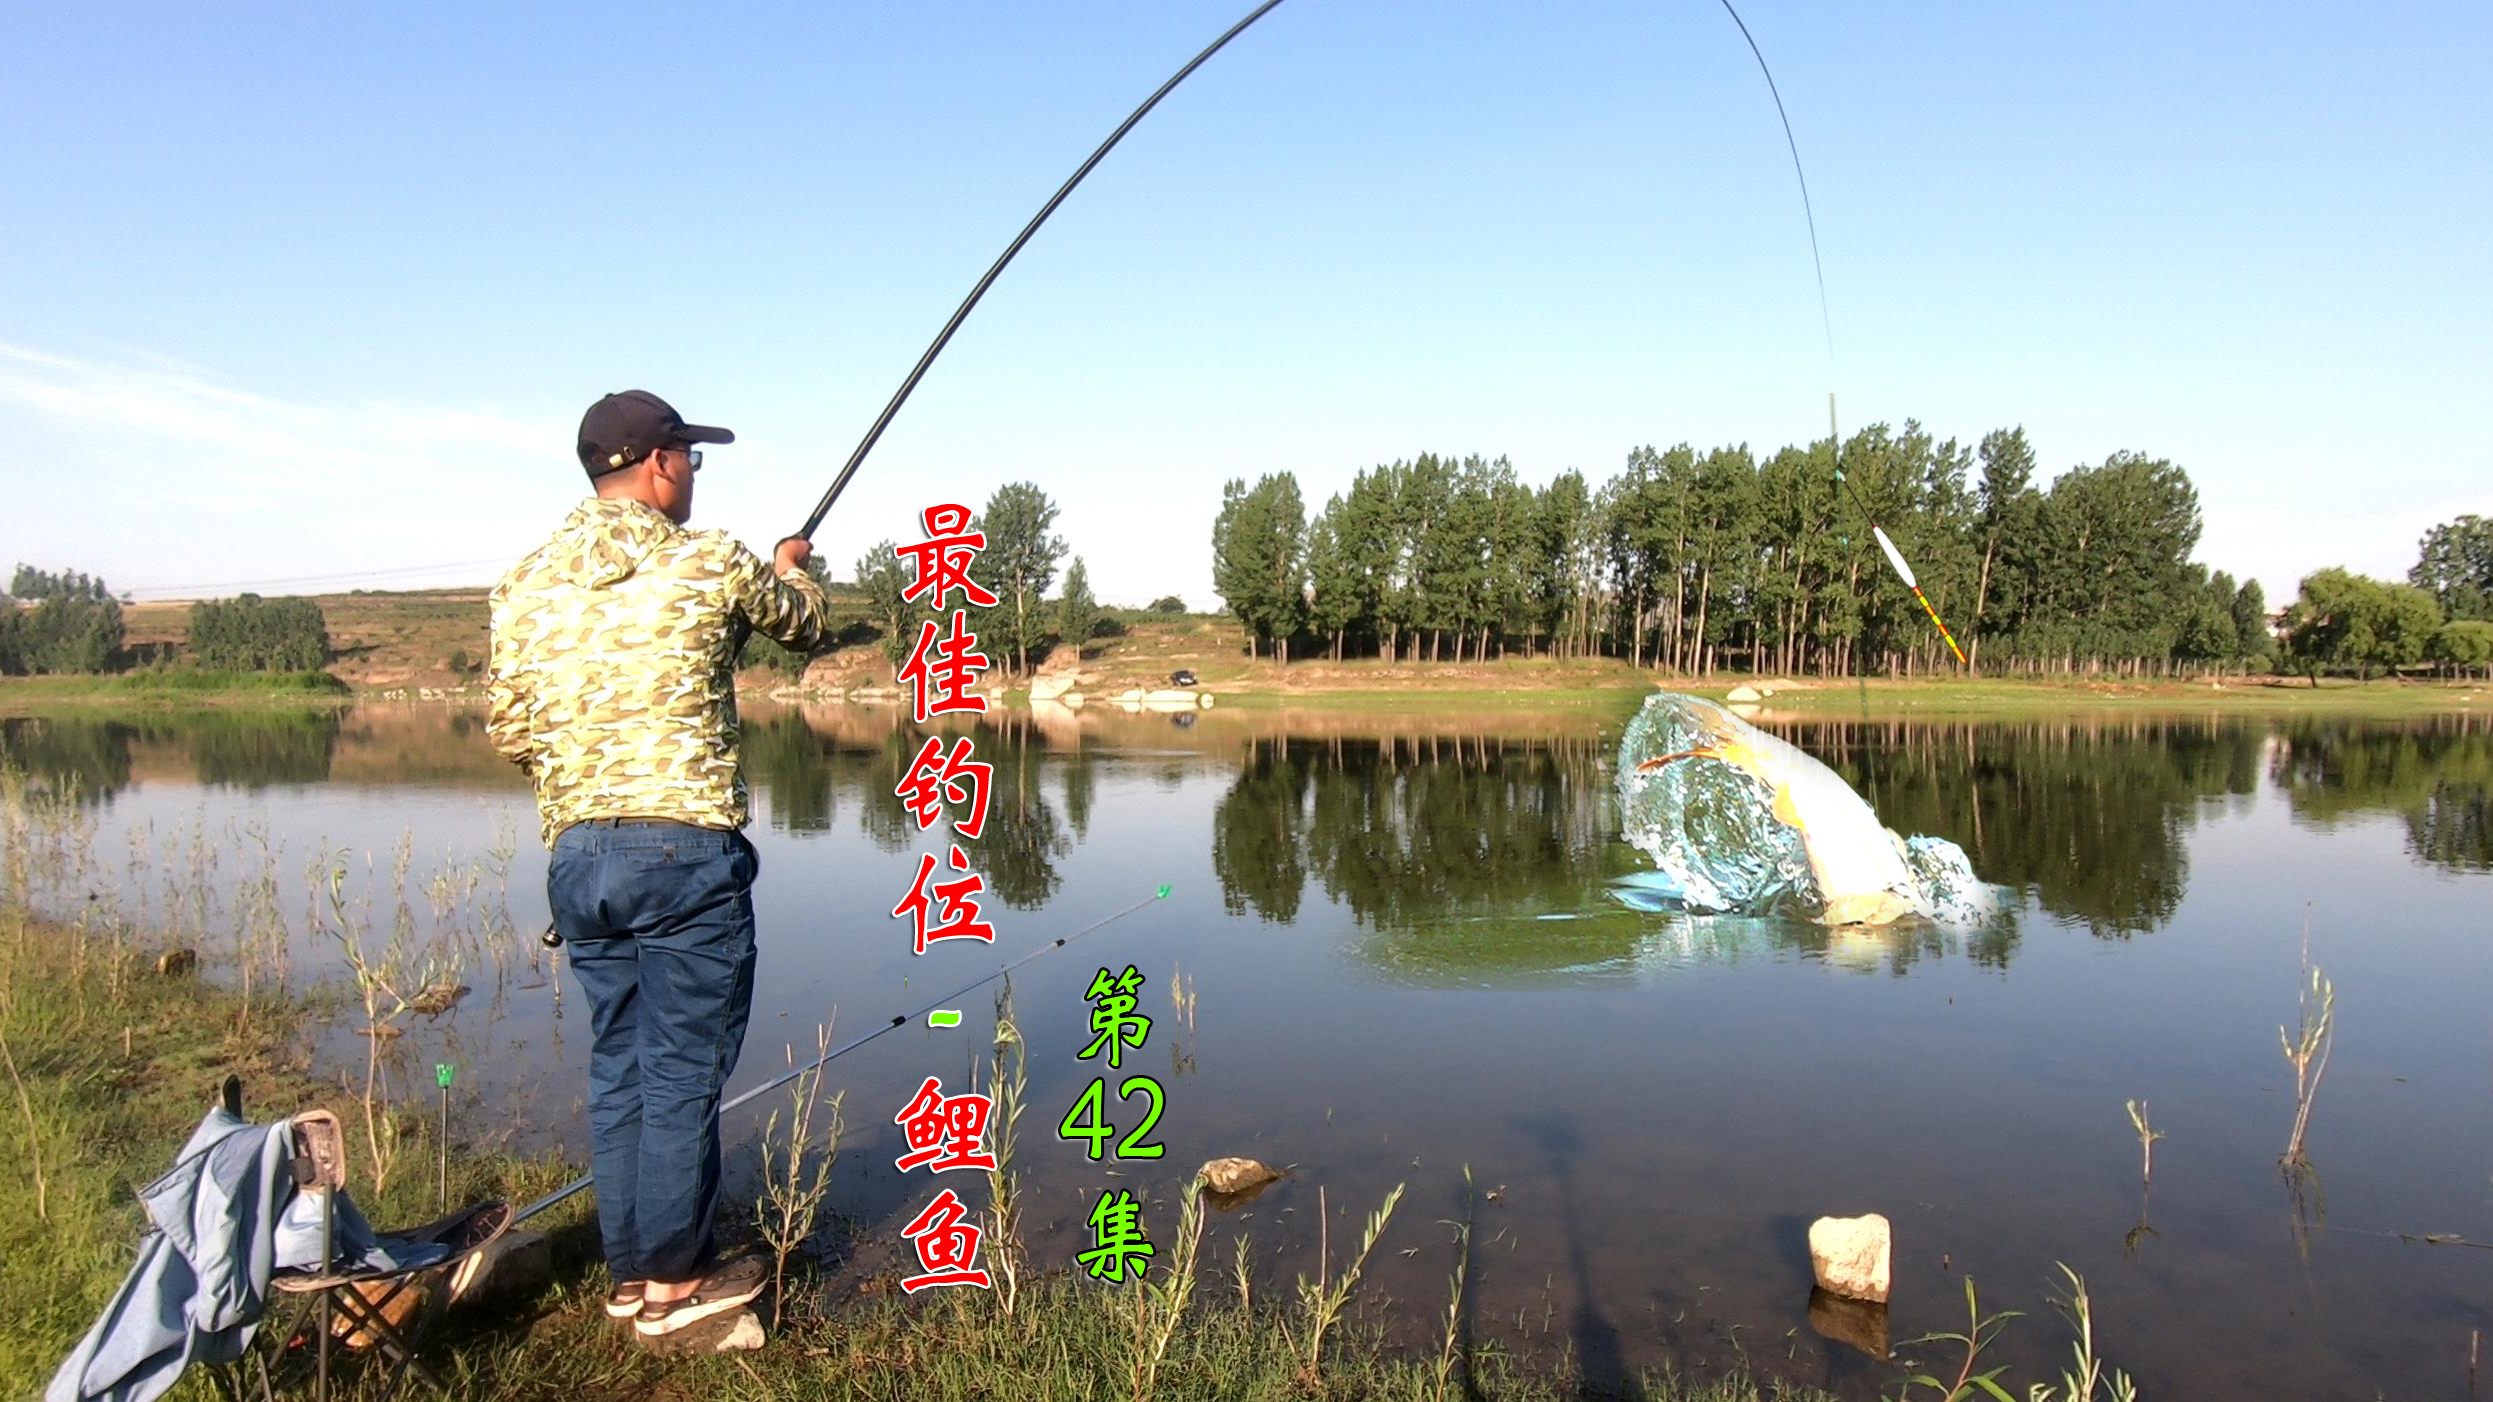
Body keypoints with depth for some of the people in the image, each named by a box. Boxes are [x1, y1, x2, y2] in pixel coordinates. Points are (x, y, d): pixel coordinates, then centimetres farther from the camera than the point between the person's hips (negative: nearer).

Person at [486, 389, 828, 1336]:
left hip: (576, 853, 6)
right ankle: (675, 1278, 14)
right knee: (685, 1068, 4)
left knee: (618, 1067, 14)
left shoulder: (525, 585, 8)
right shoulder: (711, 565, -4)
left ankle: (629, 1272, 25)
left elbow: (508, 733, 10)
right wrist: (792, 570, 35)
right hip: (686, 847, -5)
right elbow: (805, 623, 14)